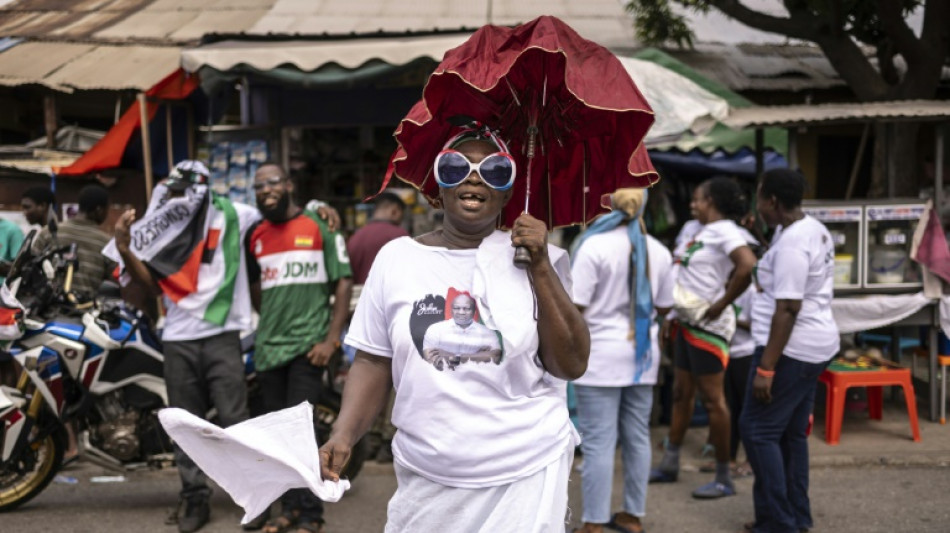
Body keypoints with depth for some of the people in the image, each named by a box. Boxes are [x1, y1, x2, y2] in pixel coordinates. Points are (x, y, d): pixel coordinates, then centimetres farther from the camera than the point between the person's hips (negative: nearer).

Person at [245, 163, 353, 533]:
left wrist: (331, 340, -10)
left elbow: (343, 283, -3)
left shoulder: (319, 226, -1)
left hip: (308, 345, -5)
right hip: (269, 347, 5)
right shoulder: (255, 236, 13)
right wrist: (269, 323, 13)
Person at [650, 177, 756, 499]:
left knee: (713, 399, -4)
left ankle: (723, 479, 4)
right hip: (687, 322, 10)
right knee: (681, 392, 15)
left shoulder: (724, 231, -15)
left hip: (707, 325, -10)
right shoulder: (703, 231, 13)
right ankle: (669, 464, 26)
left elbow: (747, 266, -31)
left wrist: (722, 305, -24)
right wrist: (673, 315, 11)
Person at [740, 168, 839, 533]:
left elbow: (787, 310, -25)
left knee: (758, 431, -4)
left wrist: (766, 368, -25)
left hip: (791, 349, -10)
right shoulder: (813, 229, 10)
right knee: (792, 433, 16)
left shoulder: (791, 245, -21)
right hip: (814, 345, 10)